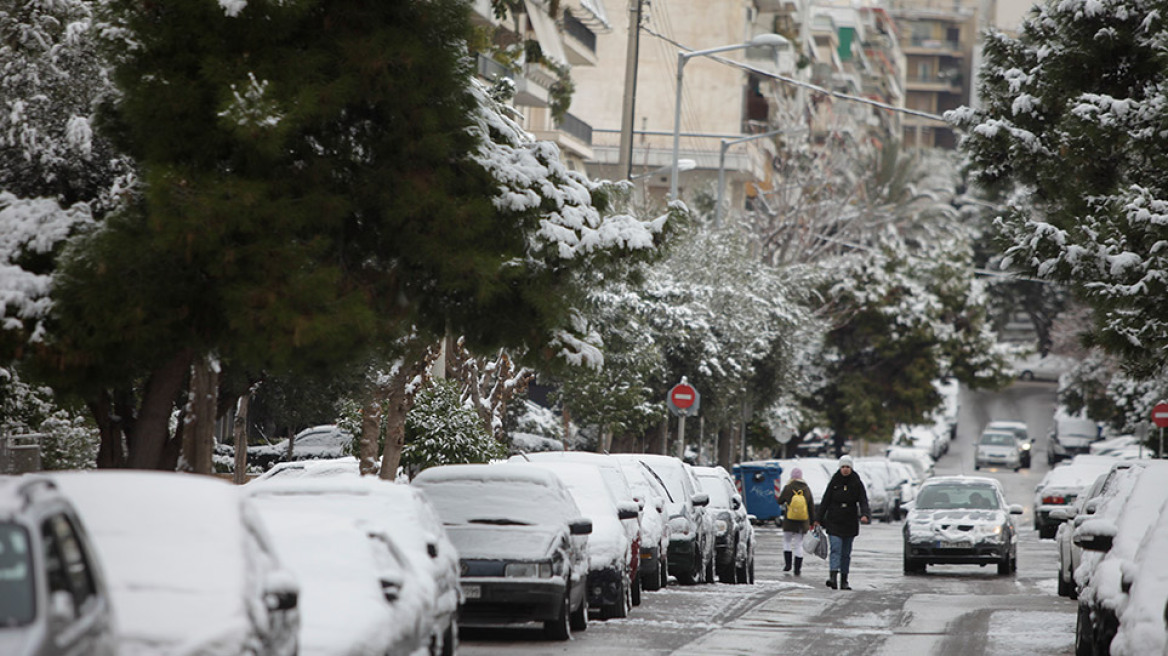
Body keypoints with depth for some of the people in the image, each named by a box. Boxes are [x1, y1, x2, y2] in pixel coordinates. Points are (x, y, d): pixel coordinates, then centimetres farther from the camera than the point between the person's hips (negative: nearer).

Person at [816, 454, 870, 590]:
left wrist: (864, 514, -25)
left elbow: (863, 501, -5)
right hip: (834, 522, -2)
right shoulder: (834, 482, 1)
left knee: (846, 553, 8)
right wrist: (819, 519, -2)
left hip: (850, 523, 2)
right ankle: (833, 576, -29)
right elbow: (825, 501, 2)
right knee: (835, 549, -16)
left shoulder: (857, 483, 2)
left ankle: (844, 581, 14)